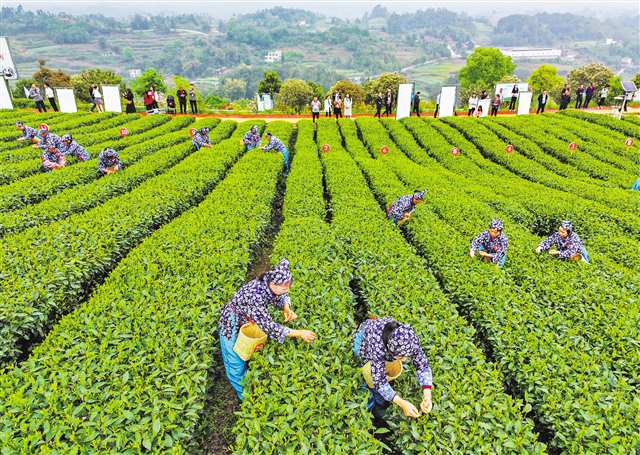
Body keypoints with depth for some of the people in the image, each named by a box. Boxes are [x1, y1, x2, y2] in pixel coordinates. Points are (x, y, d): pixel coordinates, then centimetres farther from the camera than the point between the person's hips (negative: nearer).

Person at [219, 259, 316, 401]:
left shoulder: (270, 283, -24)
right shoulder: (255, 296, -44)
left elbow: (280, 297, -2)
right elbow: (269, 327, -40)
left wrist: (286, 308, -24)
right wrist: (298, 333, -36)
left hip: (250, 321, 6)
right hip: (233, 325, -6)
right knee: (237, 363, 10)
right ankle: (244, 395, 32)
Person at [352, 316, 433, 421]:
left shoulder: (410, 340, -35)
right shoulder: (378, 347, -46)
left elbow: (422, 365, -23)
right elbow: (379, 381, -38)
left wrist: (427, 394, -36)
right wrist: (402, 403, -45)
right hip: (363, 339, -4)